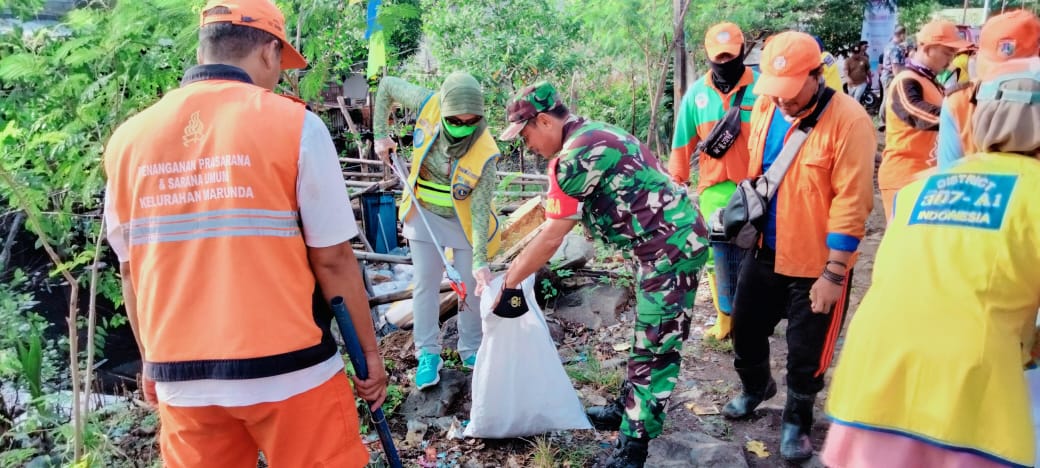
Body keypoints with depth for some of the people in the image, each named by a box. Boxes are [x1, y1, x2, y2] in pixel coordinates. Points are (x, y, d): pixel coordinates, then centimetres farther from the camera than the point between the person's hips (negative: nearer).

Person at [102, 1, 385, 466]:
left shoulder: (128, 137, 2)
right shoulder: (292, 123, -10)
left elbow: (130, 269, 9)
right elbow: (332, 259, -10)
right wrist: (369, 350, 2)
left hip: (181, 376, 4)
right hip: (288, 368, -4)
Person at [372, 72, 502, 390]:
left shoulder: (485, 153, -29)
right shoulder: (428, 104, -23)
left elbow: (480, 209, -25)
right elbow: (387, 85, -6)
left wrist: (480, 260, -29)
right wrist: (381, 135, -9)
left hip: (465, 220, -2)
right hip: (425, 214, 2)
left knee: (472, 286, 7)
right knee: (426, 285, 5)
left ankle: (471, 350, 27)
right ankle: (428, 355, 17)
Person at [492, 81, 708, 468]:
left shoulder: (575, 155, -18)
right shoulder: (593, 133, 13)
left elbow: (551, 239, -14)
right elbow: (559, 220, 18)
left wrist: (509, 285, -4)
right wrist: (518, 269, 19)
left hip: (671, 248, -10)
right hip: (673, 241, 10)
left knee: (656, 349, -3)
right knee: (648, 340, 22)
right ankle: (629, 410, 37)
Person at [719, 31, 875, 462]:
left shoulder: (847, 120, -21)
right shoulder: (764, 107, -2)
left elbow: (851, 203, -21)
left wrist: (834, 273, -20)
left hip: (815, 261, -6)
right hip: (766, 250, 6)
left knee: (805, 350, 10)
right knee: (745, 326, 20)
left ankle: (796, 419, 35)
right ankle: (755, 387, 49)